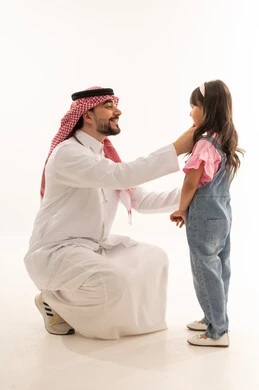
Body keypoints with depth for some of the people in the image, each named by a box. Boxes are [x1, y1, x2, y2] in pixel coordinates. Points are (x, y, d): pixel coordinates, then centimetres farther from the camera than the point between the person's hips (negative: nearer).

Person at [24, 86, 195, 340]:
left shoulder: (107, 156, 9)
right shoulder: (68, 152, -19)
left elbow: (142, 201, 3)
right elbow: (120, 175, -35)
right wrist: (177, 148, -33)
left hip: (95, 246, 9)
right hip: (55, 252, -9)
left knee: (154, 258, 5)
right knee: (115, 281, -31)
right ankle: (54, 301, 0)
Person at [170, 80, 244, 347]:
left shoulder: (205, 144, -20)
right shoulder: (226, 141, 7)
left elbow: (191, 184, -18)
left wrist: (181, 210, -2)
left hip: (204, 217, -9)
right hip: (222, 213, 9)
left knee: (206, 272, 0)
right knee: (219, 269, 16)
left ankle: (217, 332, 9)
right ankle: (215, 319, 30)